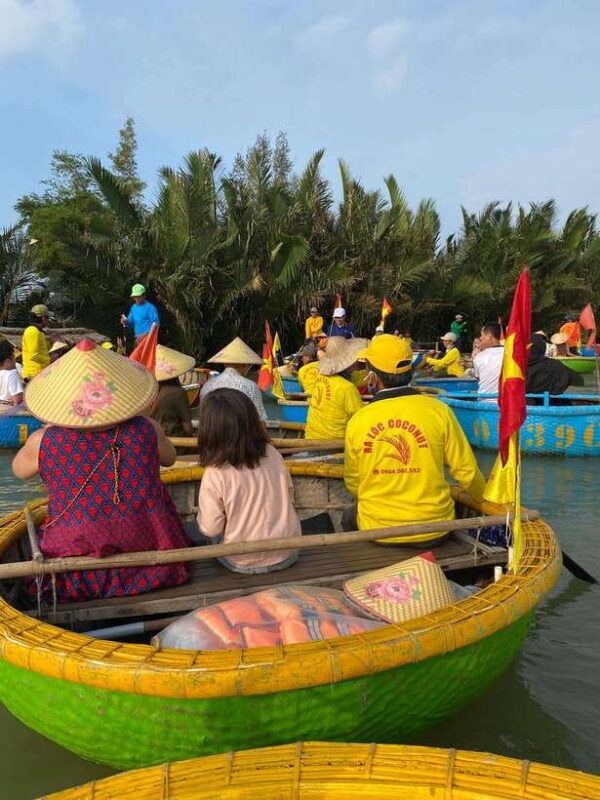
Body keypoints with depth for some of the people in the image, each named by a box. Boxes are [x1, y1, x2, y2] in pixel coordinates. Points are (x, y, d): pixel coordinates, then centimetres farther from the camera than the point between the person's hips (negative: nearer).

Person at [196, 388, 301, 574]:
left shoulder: (215, 474, -23)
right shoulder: (272, 454, -11)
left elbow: (210, 529, -15)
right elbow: (289, 497, 3)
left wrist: (202, 512, 5)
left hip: (245, 563, -3)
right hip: (288, 554, 3)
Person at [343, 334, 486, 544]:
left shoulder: (357, 421, -9)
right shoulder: (439, 411, -12)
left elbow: (352, 484, 3)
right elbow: (467, 472, -5)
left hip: (376, 529, 0)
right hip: (433, 532, 0)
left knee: (350, 517, 32)